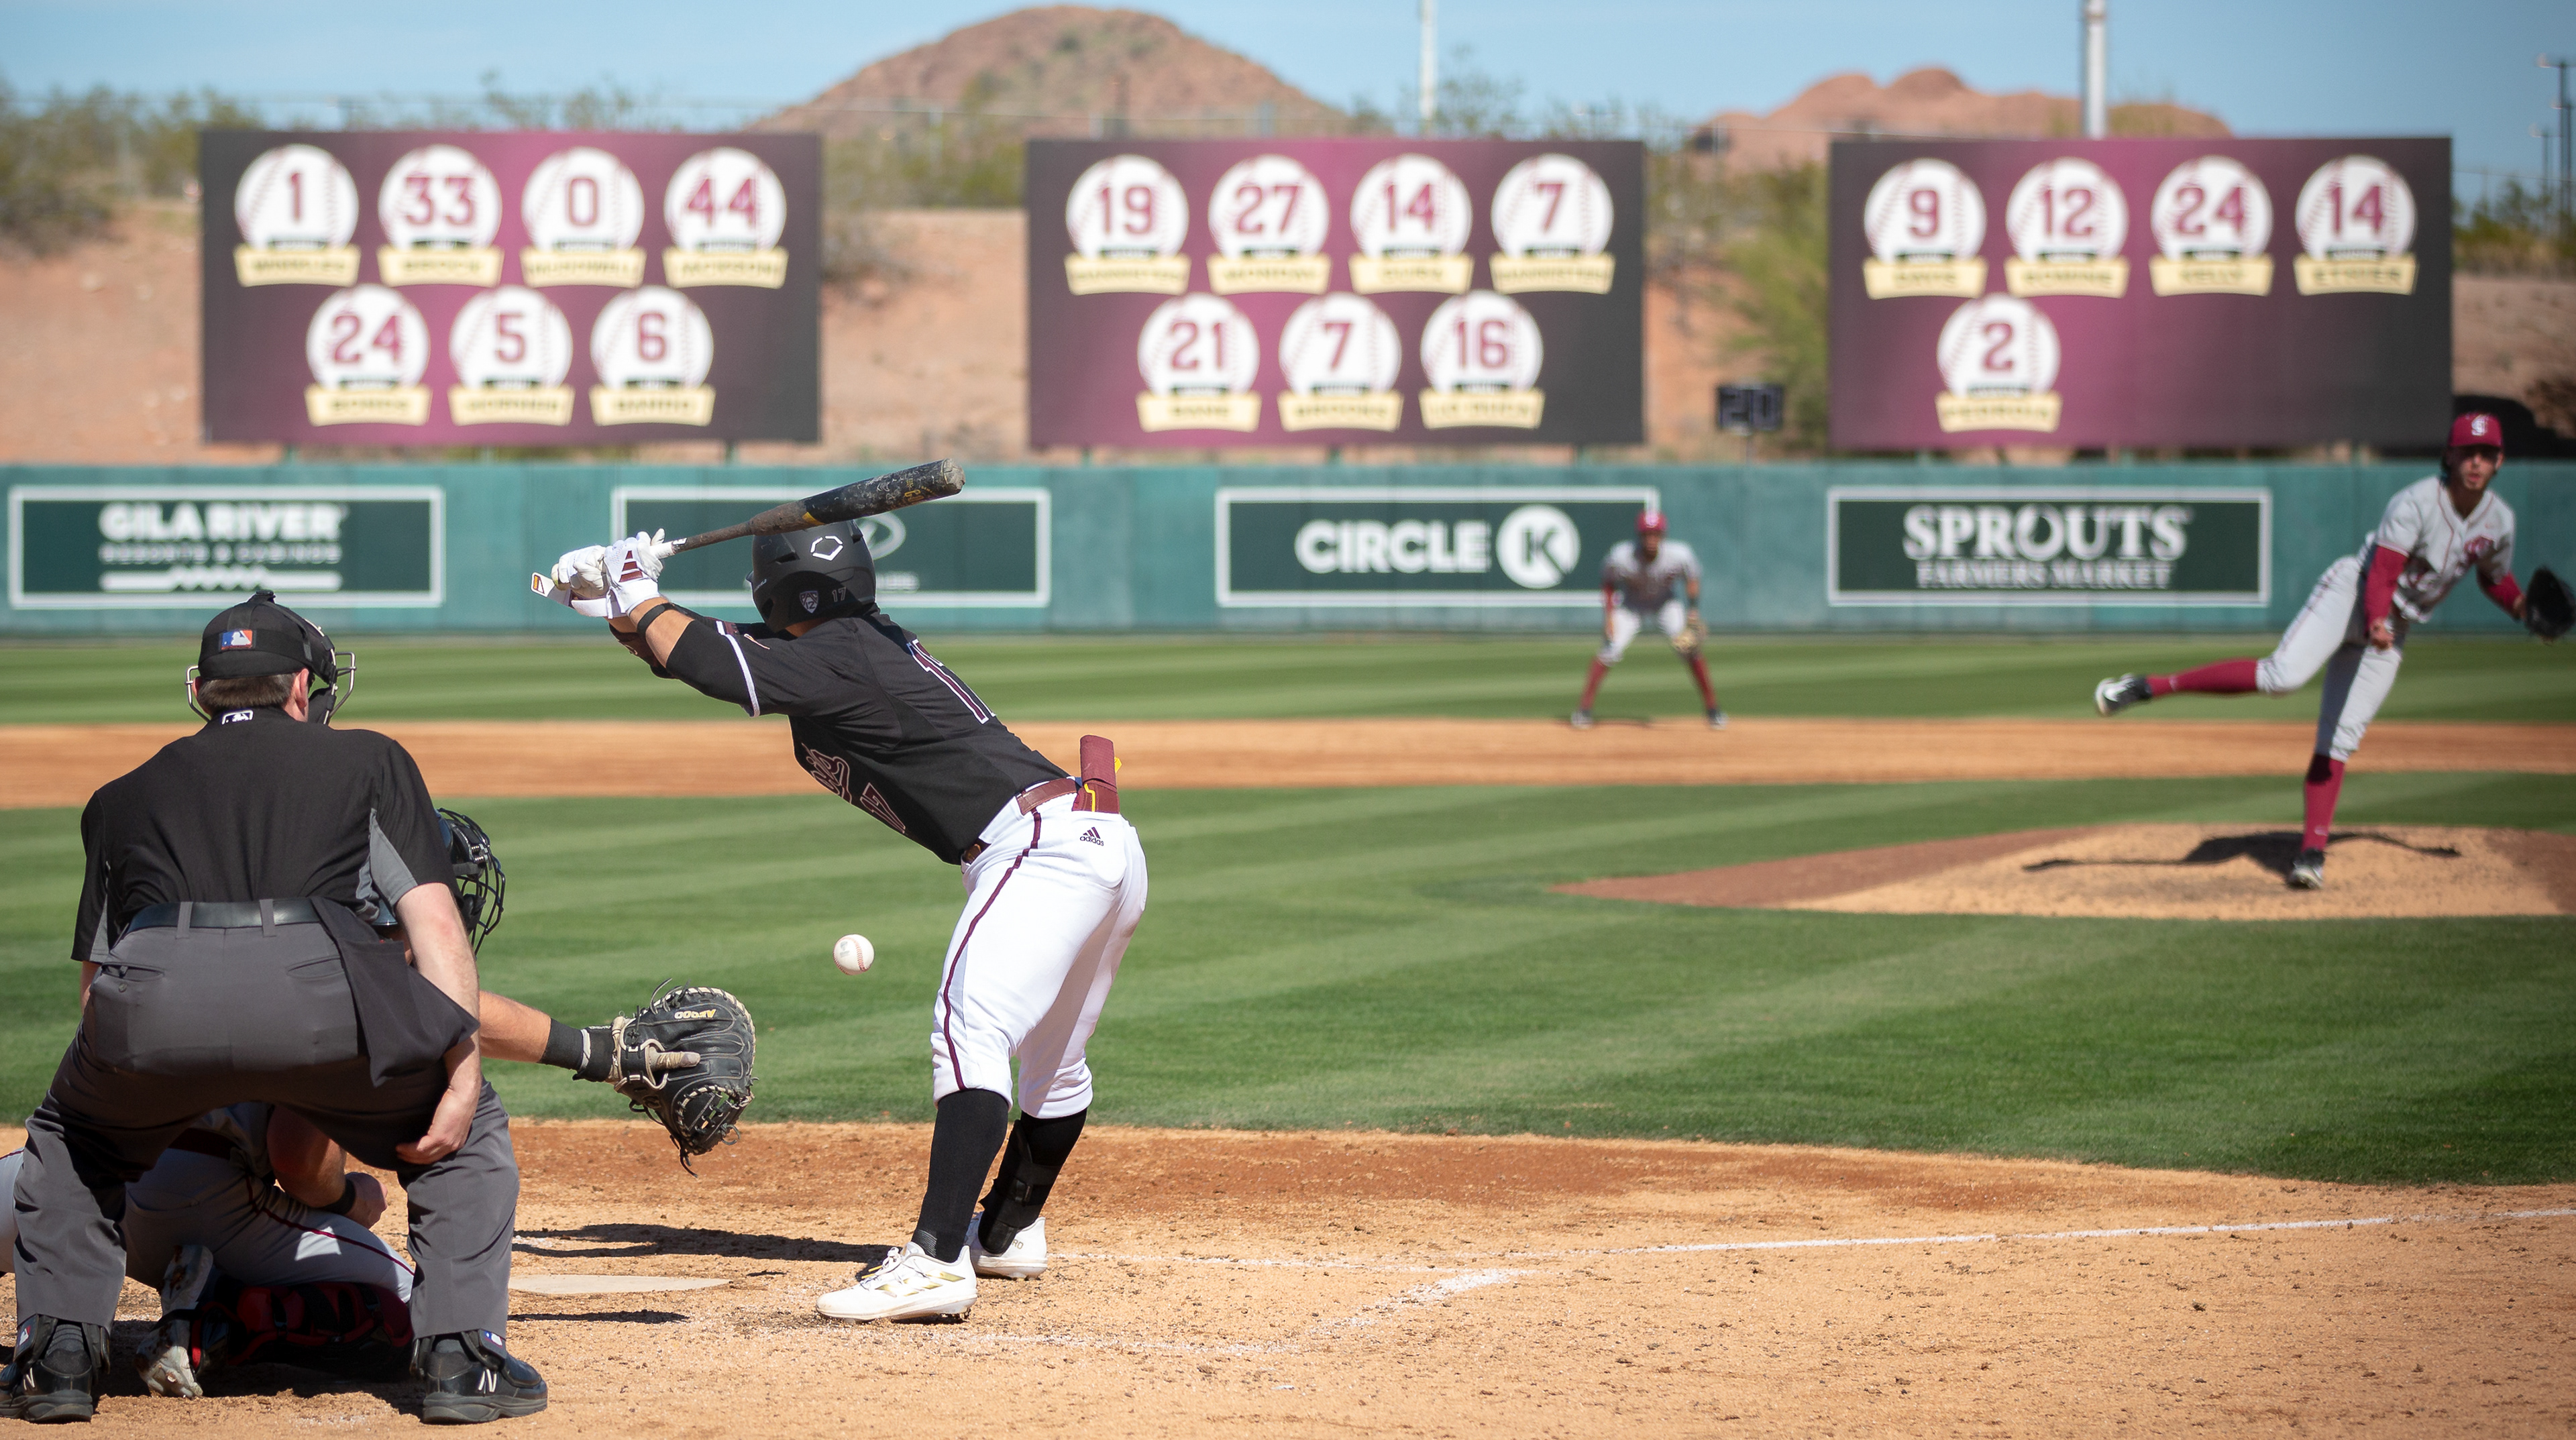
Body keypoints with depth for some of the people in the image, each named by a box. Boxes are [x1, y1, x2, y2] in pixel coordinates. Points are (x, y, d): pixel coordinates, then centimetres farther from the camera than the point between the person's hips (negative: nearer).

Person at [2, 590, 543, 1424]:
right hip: (312, 991, -2)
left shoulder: (125, 795, 34)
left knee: (67, 1143, 34)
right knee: (468, 1131, 25)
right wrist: (462, 1077, 7)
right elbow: (435, 925, 13)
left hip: (151, 990, 2)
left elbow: (95, 979, 33)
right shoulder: (368, 761, 27)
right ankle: (459, 1356, 10)